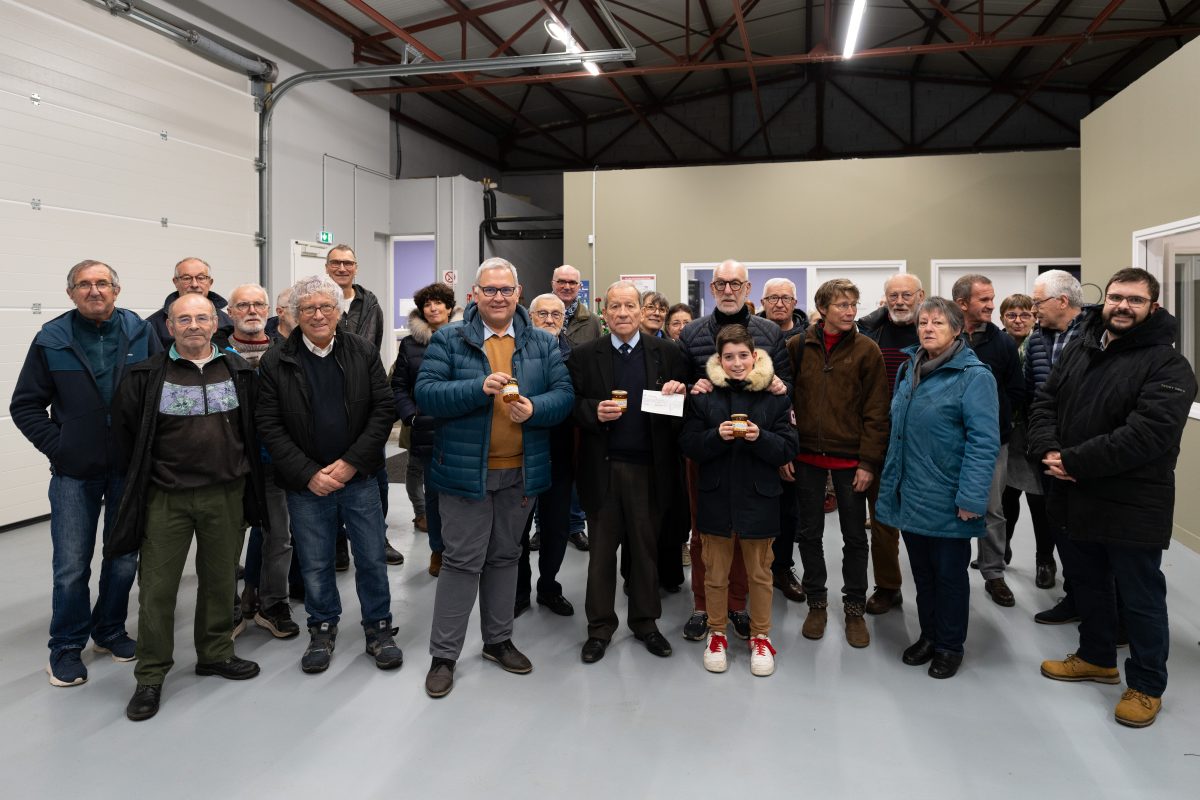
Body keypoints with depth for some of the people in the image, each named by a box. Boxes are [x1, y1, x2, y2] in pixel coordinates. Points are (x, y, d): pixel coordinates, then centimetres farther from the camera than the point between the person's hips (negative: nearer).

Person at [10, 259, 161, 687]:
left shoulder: (140, 333, 0)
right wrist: (56, 447, -7)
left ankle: (110, 630, 32)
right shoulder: (52, 339, -2)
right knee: (71, 566, 4)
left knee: (125, 558, 12)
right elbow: (25, 406, 2)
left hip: (131, 467, 1)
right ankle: (66, 647, 22)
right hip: (75, 473, -1)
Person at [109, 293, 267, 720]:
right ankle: (150, 676, 17)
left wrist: (243, 473, 9)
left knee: (220, 580, 14)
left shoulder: (239, 371, 5)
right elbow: (124, 429, 4)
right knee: (157, 588, 3)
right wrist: (145, 476, 5)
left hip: (226, 496, 2)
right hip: (165, 499, -2)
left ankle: (216, 653, 32)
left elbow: (252, 427, 12)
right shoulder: (146, 375, -3)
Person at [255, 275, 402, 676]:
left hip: (358, 477, 0)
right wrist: (308, 474, -12)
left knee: (372, 558, 9)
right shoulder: (275, 362, -3)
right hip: (305, 483, 0)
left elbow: (384, 409, -4)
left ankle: (379, 629, 27)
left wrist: (351, 463, -12)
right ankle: (323, 629, 33)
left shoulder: (364, 352, -1)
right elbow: (270, 426, -5)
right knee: (315, 564, 13)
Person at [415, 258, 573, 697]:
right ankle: (443, 655, 15)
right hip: (466, 470, -3)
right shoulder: (448, 339, -2)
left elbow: (564, 394, 0)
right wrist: (480, 388, -23)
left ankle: (498, 640, 33)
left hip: (521, 472, 4)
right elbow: (426, 393, -11)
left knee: (505, 558, 16)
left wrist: (534, 408, -20)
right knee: (462, 561, 1)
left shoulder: (543, 343, 6)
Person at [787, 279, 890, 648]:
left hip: (851, 459, -1)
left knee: (855, 537, 9)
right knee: (810, 533, 12)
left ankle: (854, 609, 24)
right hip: (807, 456, 1)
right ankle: (816, 603, 28)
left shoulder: (867, 350, -3)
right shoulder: (797, 347, 1)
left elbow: (876, 411, -5)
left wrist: (869, 462, -10)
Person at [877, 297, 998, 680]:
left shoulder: (974, 376, -13)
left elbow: (984, 442, -19)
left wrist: (971, 497, -23)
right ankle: (929, 635, 35)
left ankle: (949, 645, 27)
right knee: (921, 571, 18)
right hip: (910, 495, 6)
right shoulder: (909, 370, 9)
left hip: (946, 501, -6)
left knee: (949, 573, 10)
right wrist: (891, 482, 12)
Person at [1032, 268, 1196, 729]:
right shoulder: (1079, 349, 8)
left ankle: (1147, 686, 25)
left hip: (1133, 506, -6)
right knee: (1089, 585, 22)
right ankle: (1097, 657, 42)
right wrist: (1049, 449, -13)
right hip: (1078, 498, 7)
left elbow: (1146, 434, -25)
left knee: (1141, 597, 7)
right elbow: (1045, 401, 6)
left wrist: (1073, 461, -24)